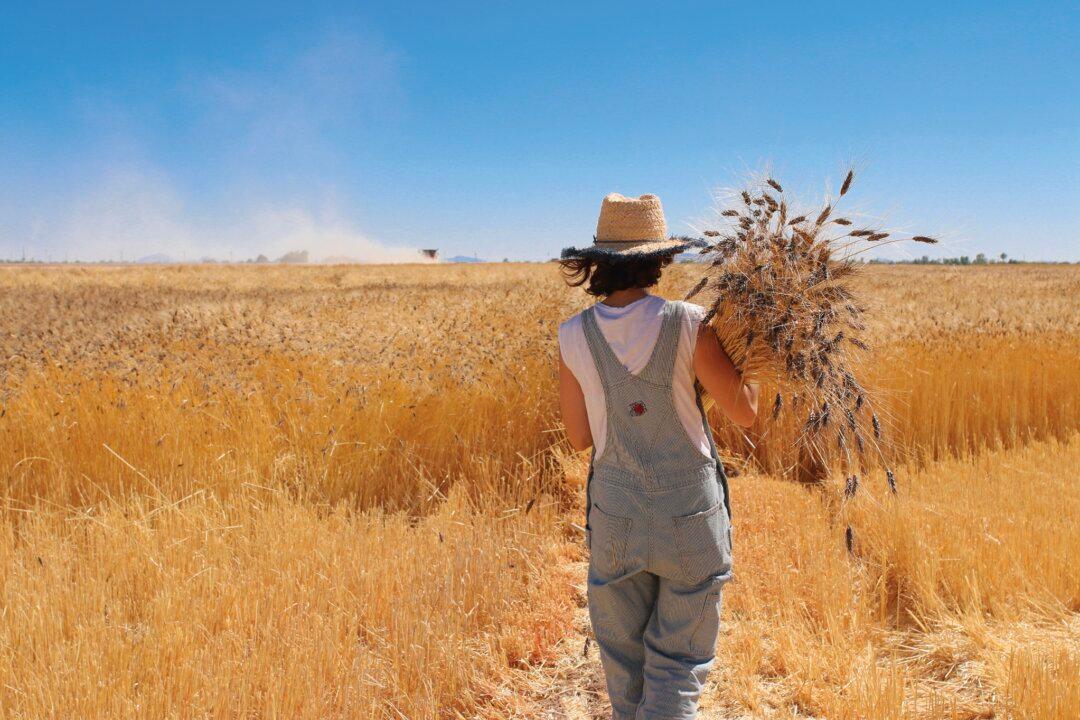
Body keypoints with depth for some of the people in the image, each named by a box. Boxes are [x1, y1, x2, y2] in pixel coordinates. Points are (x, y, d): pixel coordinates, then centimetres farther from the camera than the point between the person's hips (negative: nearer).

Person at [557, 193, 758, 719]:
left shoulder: (573, 336, -6)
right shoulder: (686, 324, -13)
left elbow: (580, 437, 1)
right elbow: (744, 413, -5)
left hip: (615, 517, 2)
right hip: (690, 517, -2)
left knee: (623, 659, 20)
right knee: (678, 662, 13)